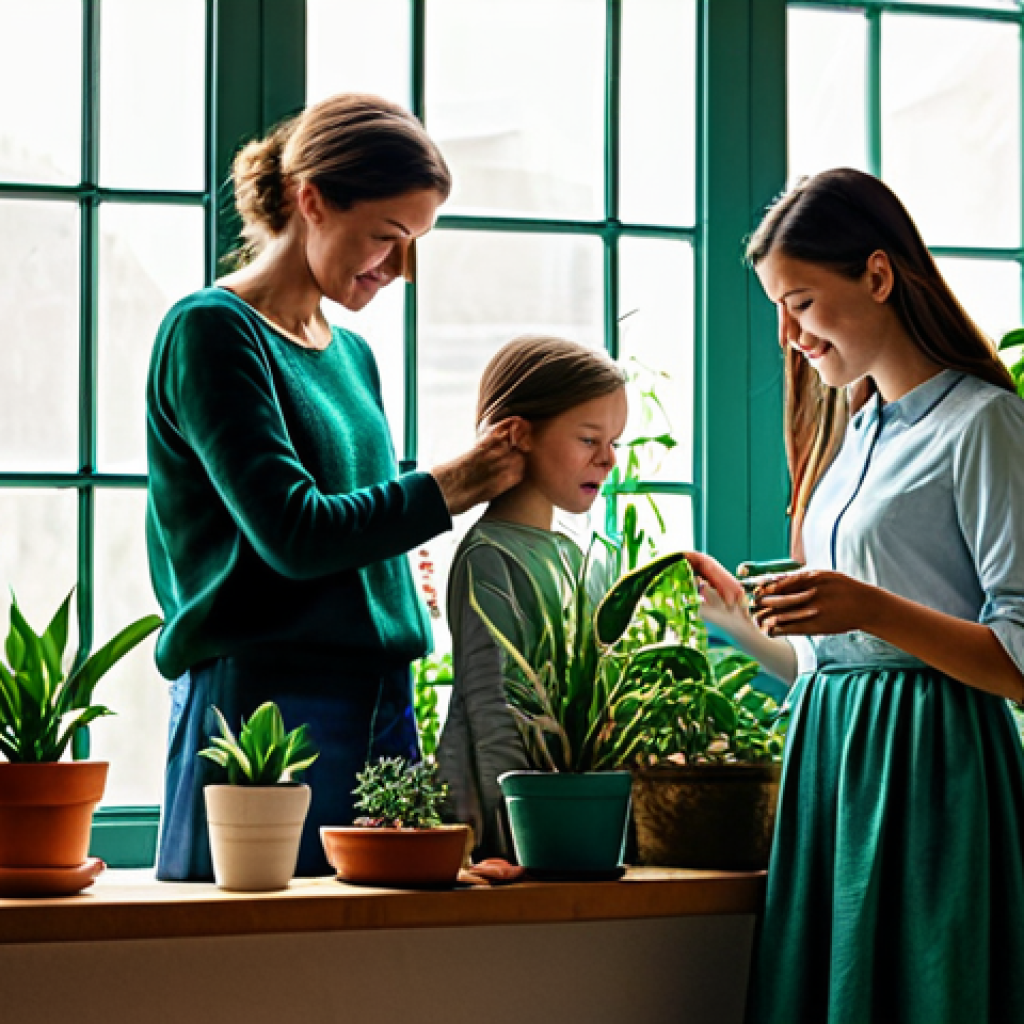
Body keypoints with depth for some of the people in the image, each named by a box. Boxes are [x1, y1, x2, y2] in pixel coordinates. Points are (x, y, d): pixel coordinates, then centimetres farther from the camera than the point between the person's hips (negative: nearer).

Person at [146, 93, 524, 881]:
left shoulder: (352, 356, 18)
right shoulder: (211, 331, -6)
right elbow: (294, 534, -16)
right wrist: (451, 487, -5)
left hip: (380, 703, 7)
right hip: (266, 700, -7)